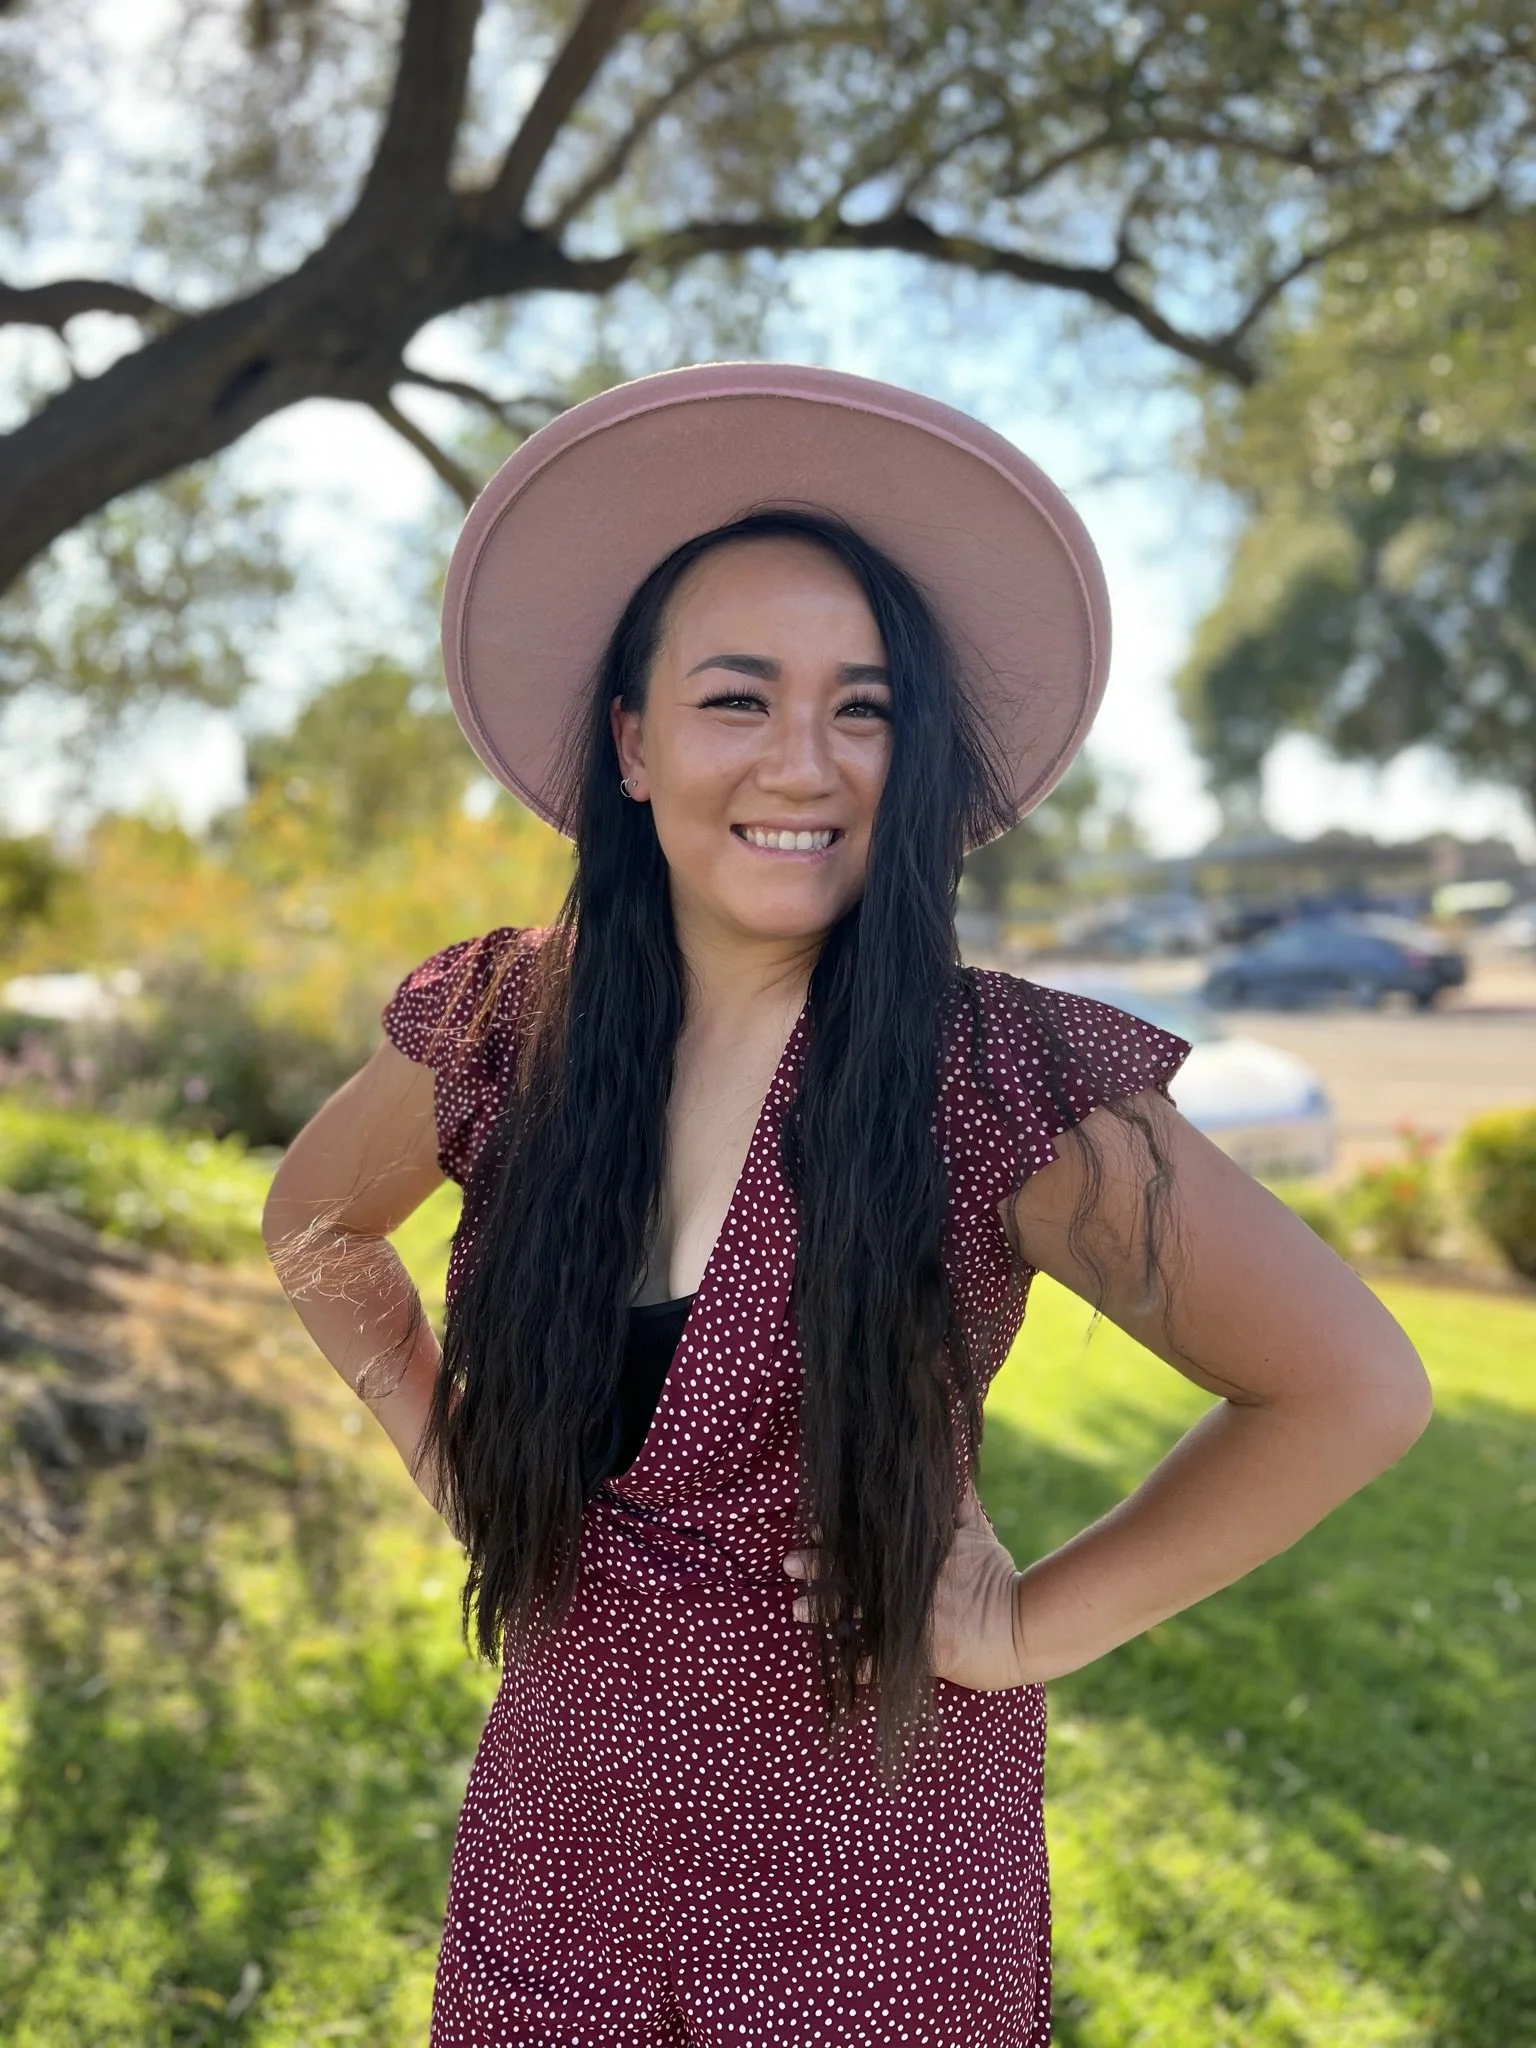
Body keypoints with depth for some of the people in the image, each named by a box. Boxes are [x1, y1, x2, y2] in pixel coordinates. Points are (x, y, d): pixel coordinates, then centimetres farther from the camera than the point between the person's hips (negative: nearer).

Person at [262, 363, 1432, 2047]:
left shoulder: (1004, 1084, -21)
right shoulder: (499, 1032, -9)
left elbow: (1352, 1390, -15)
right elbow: (313, 1225, 12)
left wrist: (1039, 1623, -11)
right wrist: (438, 1443, 3)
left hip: (878, 1893, -3)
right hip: (554, 1842, 3)